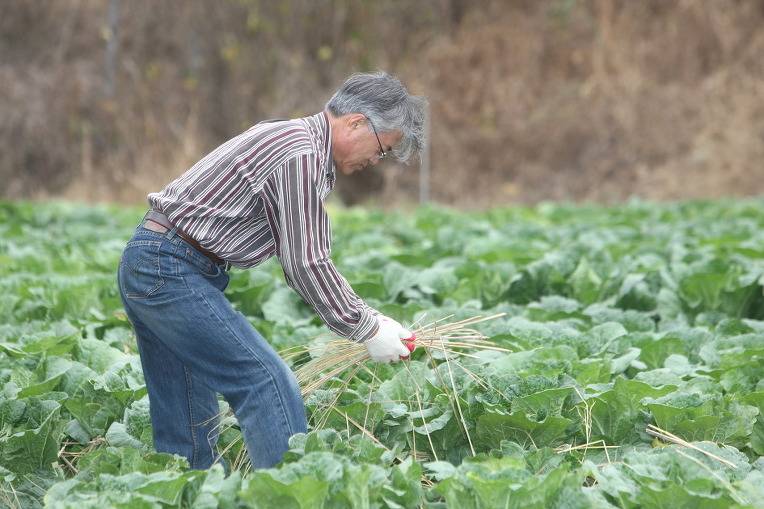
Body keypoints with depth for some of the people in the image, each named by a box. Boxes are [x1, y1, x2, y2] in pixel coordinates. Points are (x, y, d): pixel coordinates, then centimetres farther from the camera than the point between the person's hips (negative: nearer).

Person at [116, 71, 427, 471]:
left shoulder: (294, 137, 16)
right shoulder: (300, 153, -16)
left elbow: (303, 257, 19)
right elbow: (306, 265, -17)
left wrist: (370, 316, 14)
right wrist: (366, 330, -7)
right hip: (173, 272, -11)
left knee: (189, 425, 12)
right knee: (269, 386, -11)